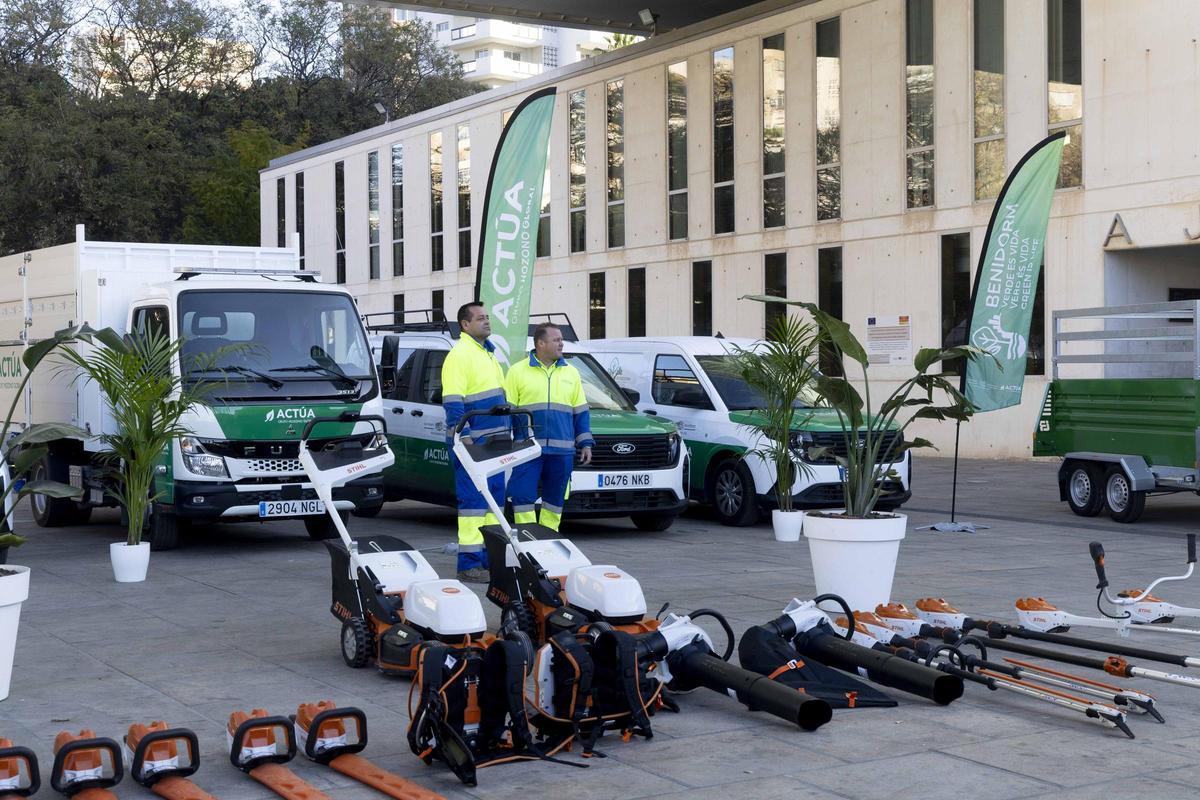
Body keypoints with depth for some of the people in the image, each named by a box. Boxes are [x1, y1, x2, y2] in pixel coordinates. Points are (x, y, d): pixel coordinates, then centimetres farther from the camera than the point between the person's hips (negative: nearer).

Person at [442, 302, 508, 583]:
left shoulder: (488, 353, 19)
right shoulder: (459, 354, -10)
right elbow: (452, 402, -17)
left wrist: (505, 433, 22)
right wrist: (464, 438, -23)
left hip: (493, 440, 9)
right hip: (471, 441, -9)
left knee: (494, 497, 11)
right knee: (472, 500, -8)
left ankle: (489, 558, 17)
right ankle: (469, 563, -5)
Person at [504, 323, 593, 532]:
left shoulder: (571, 373, 14)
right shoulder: (518, 371, 4)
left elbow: (581, 412, 17)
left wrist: (586, 444, 9)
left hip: (562, 450, 3)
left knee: (555, 498, 8)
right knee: (523, 496, -8)